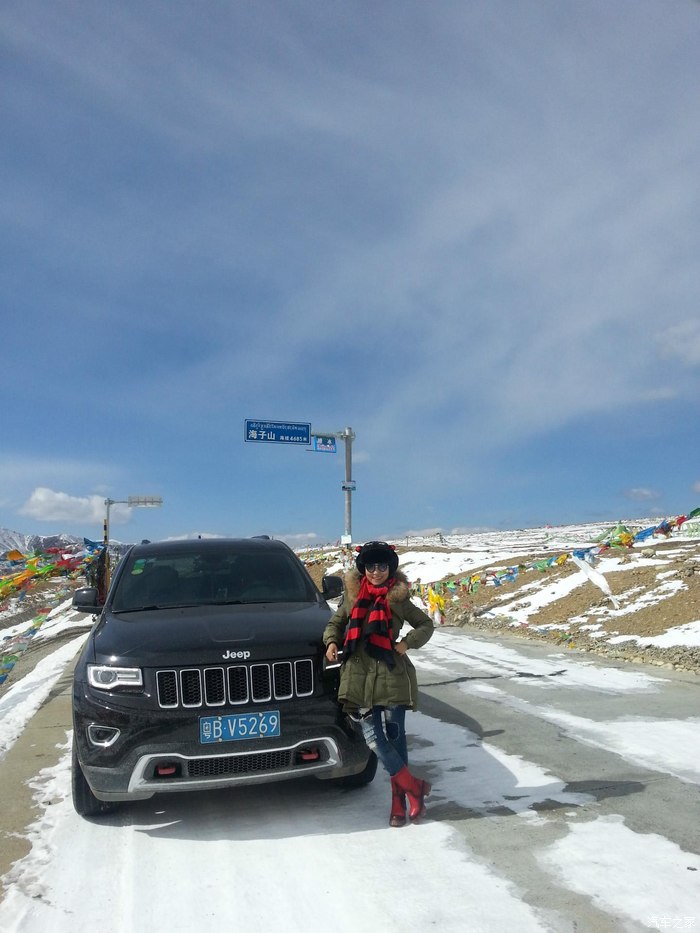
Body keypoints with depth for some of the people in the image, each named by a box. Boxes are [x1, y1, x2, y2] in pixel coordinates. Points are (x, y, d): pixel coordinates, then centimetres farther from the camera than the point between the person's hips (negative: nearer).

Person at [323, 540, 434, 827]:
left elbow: (426, 624, 12)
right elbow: (335, 623, 18)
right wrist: (332, 642, -2)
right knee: (374, 739, -4)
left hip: (392, 676, -2)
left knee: (395, 738, 3)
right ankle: (415, 787, 12)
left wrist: (407, 643, -4)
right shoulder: (353, 596, 7)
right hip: (359, 677, 2)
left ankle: (399, 803, 19)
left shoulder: (398, 599, 2)